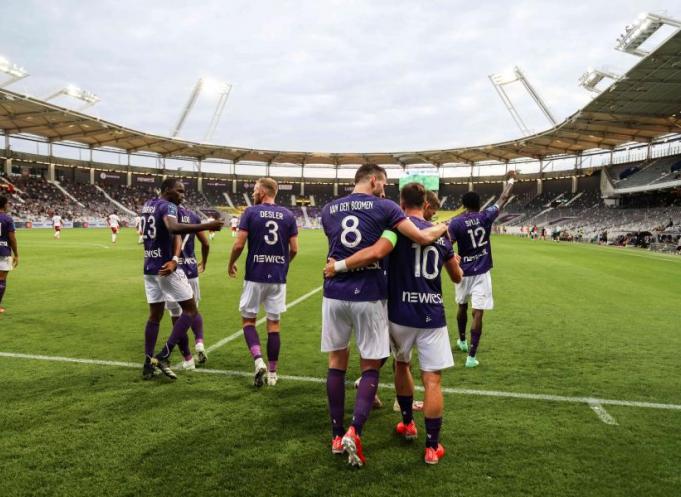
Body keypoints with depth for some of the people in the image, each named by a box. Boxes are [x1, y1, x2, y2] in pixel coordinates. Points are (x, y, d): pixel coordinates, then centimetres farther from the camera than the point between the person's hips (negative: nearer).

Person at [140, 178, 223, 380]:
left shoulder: (147, 205, 15)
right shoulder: (168, 207, -12)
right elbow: (174, 229, -33)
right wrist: (206, 226, -40)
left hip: (149, 268, 8)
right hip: (166, 268, -8)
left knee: (155, 315, 14)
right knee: (190, 310, 2)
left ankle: (148, 364, 16)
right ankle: (163, 356, -4)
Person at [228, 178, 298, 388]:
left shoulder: (251, 212, -5)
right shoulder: (288, 215, 3)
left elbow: (239, 245, -8)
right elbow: (294, 249, 2)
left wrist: (231, 264, 10)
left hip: (255, 276, -2)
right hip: (278, 278, 3)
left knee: (248, 319, 12)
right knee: (274, 323, 10)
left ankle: (258, 360, -7)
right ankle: (272, 372, 15)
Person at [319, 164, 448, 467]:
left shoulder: (329, 209, 12)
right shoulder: (384, 208, -1)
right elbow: (422, 238, -6)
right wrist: (444, 227, 13)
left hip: (335, 294, 4)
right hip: (368, 297, -3)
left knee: (337, 362, 16)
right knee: (370, 366, 10)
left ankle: (337, 436, 21)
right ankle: (354, 432, -5)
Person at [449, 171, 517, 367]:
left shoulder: (456, 222, -8)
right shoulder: (486, 217, -3)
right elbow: (503, 199, 10)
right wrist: (510, 180, 24)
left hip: (464, 272, 1)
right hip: (481, 272, -1)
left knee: (462, 307, 23)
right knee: (477, 313, -4)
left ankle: (462, 341, 43)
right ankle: (471, 356, -8)